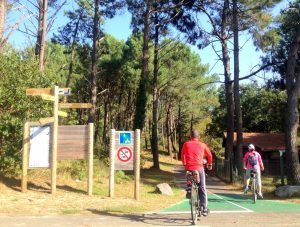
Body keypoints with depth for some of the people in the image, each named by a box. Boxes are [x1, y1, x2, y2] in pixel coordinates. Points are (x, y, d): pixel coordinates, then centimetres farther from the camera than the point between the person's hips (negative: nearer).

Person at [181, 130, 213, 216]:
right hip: (199, 168, -1)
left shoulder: (186, 144, 9)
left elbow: (182, 155, 16)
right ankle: (204, 209, 7)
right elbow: (209, 155, 18)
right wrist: (210, 165, 35)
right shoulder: (202, 145, 9)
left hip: (189, 168, 1)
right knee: (202, 189, 7)